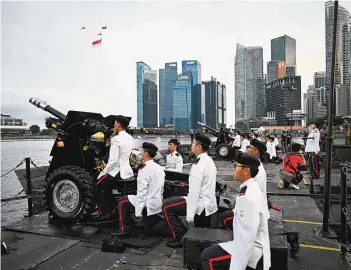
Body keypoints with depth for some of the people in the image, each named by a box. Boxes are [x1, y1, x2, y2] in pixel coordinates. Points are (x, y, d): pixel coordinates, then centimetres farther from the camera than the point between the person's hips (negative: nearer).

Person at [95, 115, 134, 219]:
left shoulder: (116, 139, -19)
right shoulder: (130, 138, 6)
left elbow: (113, 160, -22)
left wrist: (102, 173, -12)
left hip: (117, 171, -8)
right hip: (126, 170, 8)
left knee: (98, 186, 11)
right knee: (107, 186, 26)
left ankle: (104, 212, 11)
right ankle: (110, 210, 28)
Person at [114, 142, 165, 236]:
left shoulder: (144, 169, -19)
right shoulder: (160, 168, 6)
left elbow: (141, 192, -22)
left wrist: (138, 214, -19)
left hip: (148, 205, -8)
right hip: (158, 204, 8)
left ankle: (125, 229, 11)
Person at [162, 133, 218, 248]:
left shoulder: (199, 164, -22)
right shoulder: (209, 161, 8)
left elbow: (194, 192, -24)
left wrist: (190, 217, -21)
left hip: (201, 205, -9)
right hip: (210, 204, 9)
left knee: (166, 205, -2)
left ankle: (180, 237, 3)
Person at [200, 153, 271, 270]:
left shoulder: (247, 197, -27)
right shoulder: (253, 188, 3)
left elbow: (248, 237, -29)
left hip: (251, 252, -9)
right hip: (255, 246, 9)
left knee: (207, 256, -7)